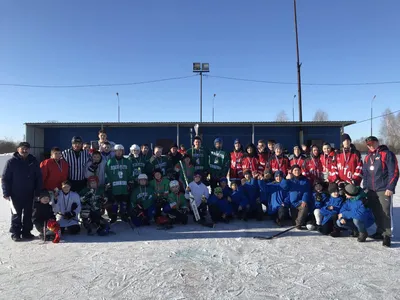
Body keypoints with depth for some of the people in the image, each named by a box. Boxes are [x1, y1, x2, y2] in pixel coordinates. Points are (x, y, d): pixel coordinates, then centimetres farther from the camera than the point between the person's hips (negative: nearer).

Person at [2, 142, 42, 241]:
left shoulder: (33, 161, 3)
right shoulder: (12, 162, -5)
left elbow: (39, 178, 5)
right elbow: (5, 178, -4)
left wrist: (38, 191, 1)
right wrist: (6, 192, -9)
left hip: (29, 194, 3)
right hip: (16, 195, -3)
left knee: (28, 214, 10)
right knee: (16, 214, 4)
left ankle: (26, 232, 21)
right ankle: (15, 233, 15)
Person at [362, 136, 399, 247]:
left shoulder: (387, 154, -4)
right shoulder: (367, 158, 15)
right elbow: (365, 174, 20)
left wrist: (390, 187, -14)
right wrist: (365, 187, 12)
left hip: (384, 190, -6)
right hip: (371, 191, 6)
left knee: (386, 213, -5)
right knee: (376, 212, 12)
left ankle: (387, 235, 3)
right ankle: (380, 232, 24)